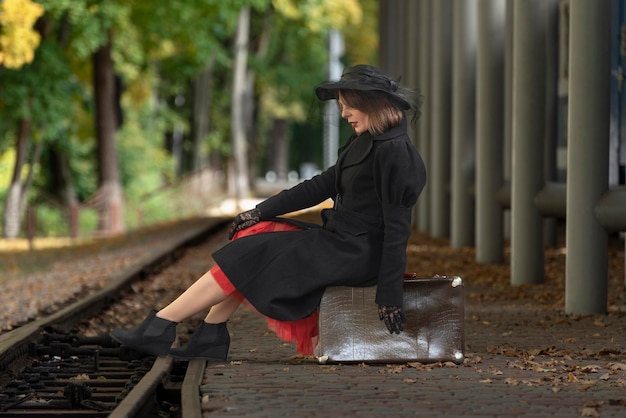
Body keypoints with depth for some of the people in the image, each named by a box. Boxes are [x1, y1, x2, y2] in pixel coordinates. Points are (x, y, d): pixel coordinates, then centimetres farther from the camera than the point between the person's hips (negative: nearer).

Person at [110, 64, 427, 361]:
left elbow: (397, 229, -20)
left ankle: (160, 327, -2)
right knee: (251, 235, 7)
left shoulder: (394, 151, -18)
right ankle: (211, 338, 3)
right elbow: (321, 186, 15)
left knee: (248, 260, -8)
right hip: (338, 240, 10)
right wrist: (260, 212, 9)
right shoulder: (365, 143, 13)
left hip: (354, 254, -10)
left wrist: (389, 296, -21)